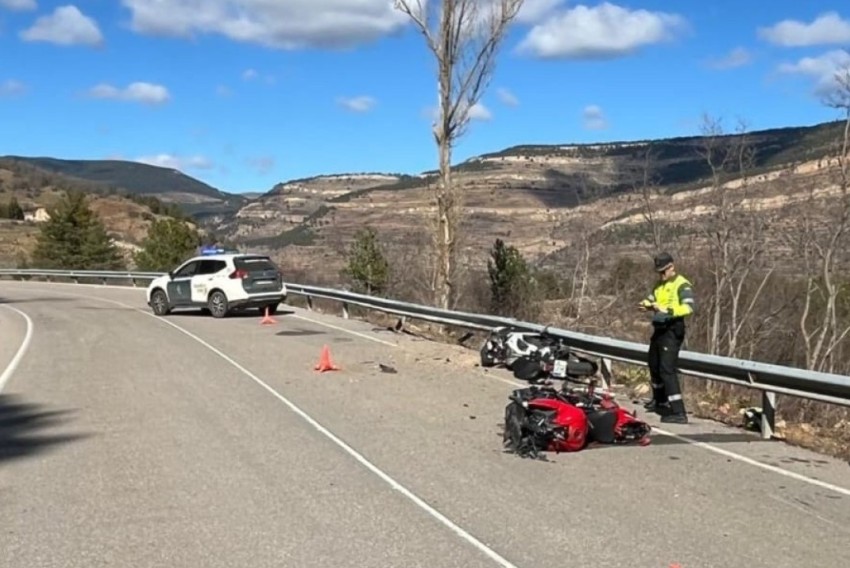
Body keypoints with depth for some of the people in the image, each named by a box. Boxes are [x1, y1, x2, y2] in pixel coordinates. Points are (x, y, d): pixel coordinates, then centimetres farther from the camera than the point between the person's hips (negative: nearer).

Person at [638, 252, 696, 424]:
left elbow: (690, 307, -26)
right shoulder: (659, 284, 14)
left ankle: (678, 412, -15)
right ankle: (660, 401, 46)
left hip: (672, 330, -9)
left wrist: (668, 310, -37)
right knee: (654, 365, 23)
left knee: (667, 369, -15)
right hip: (659, 328, 9)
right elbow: (652, 299, 18)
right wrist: (647, 304, -6)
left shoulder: (682, 285, -13)